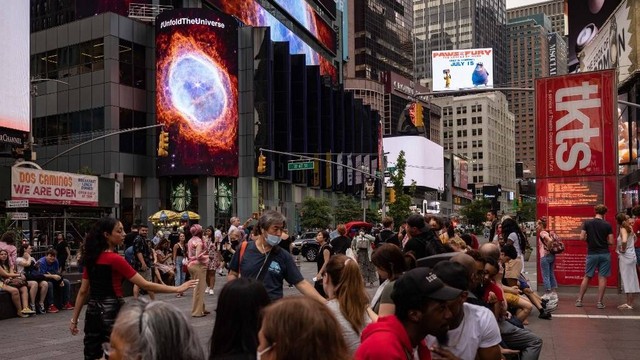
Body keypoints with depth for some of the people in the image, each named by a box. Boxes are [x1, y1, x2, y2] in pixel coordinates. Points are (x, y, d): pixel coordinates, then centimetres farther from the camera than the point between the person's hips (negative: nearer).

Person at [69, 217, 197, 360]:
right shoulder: (115, 259, -15)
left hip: (92, 311, 8)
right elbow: (145, 285, -16)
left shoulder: (92, 258, 6)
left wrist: (74, 319, 17)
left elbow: (83, 291, 10)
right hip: (112, 312, -7)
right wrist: (177, 289, -12)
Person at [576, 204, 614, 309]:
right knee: (602, 278, 3)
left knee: (587, 277, 10)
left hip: (592, 254, 1)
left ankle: (579, 300, 11)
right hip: (604, 254, -1)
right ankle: (599, 302, 3)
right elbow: (611, 242, -4)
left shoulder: (587, 223, -4)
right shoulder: (607, 225, -4)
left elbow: (581, 238, -7)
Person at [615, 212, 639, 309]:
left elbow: (624, 241, -35)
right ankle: (630, 303, 17)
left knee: (628, 279, -5)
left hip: (625, 257, -8)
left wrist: (623, 250, -19)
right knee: (630, 280, 11)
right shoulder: (629, 228, 8)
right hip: (631, 256, 8)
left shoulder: (623, 229, -16)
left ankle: (629, 304, -1)